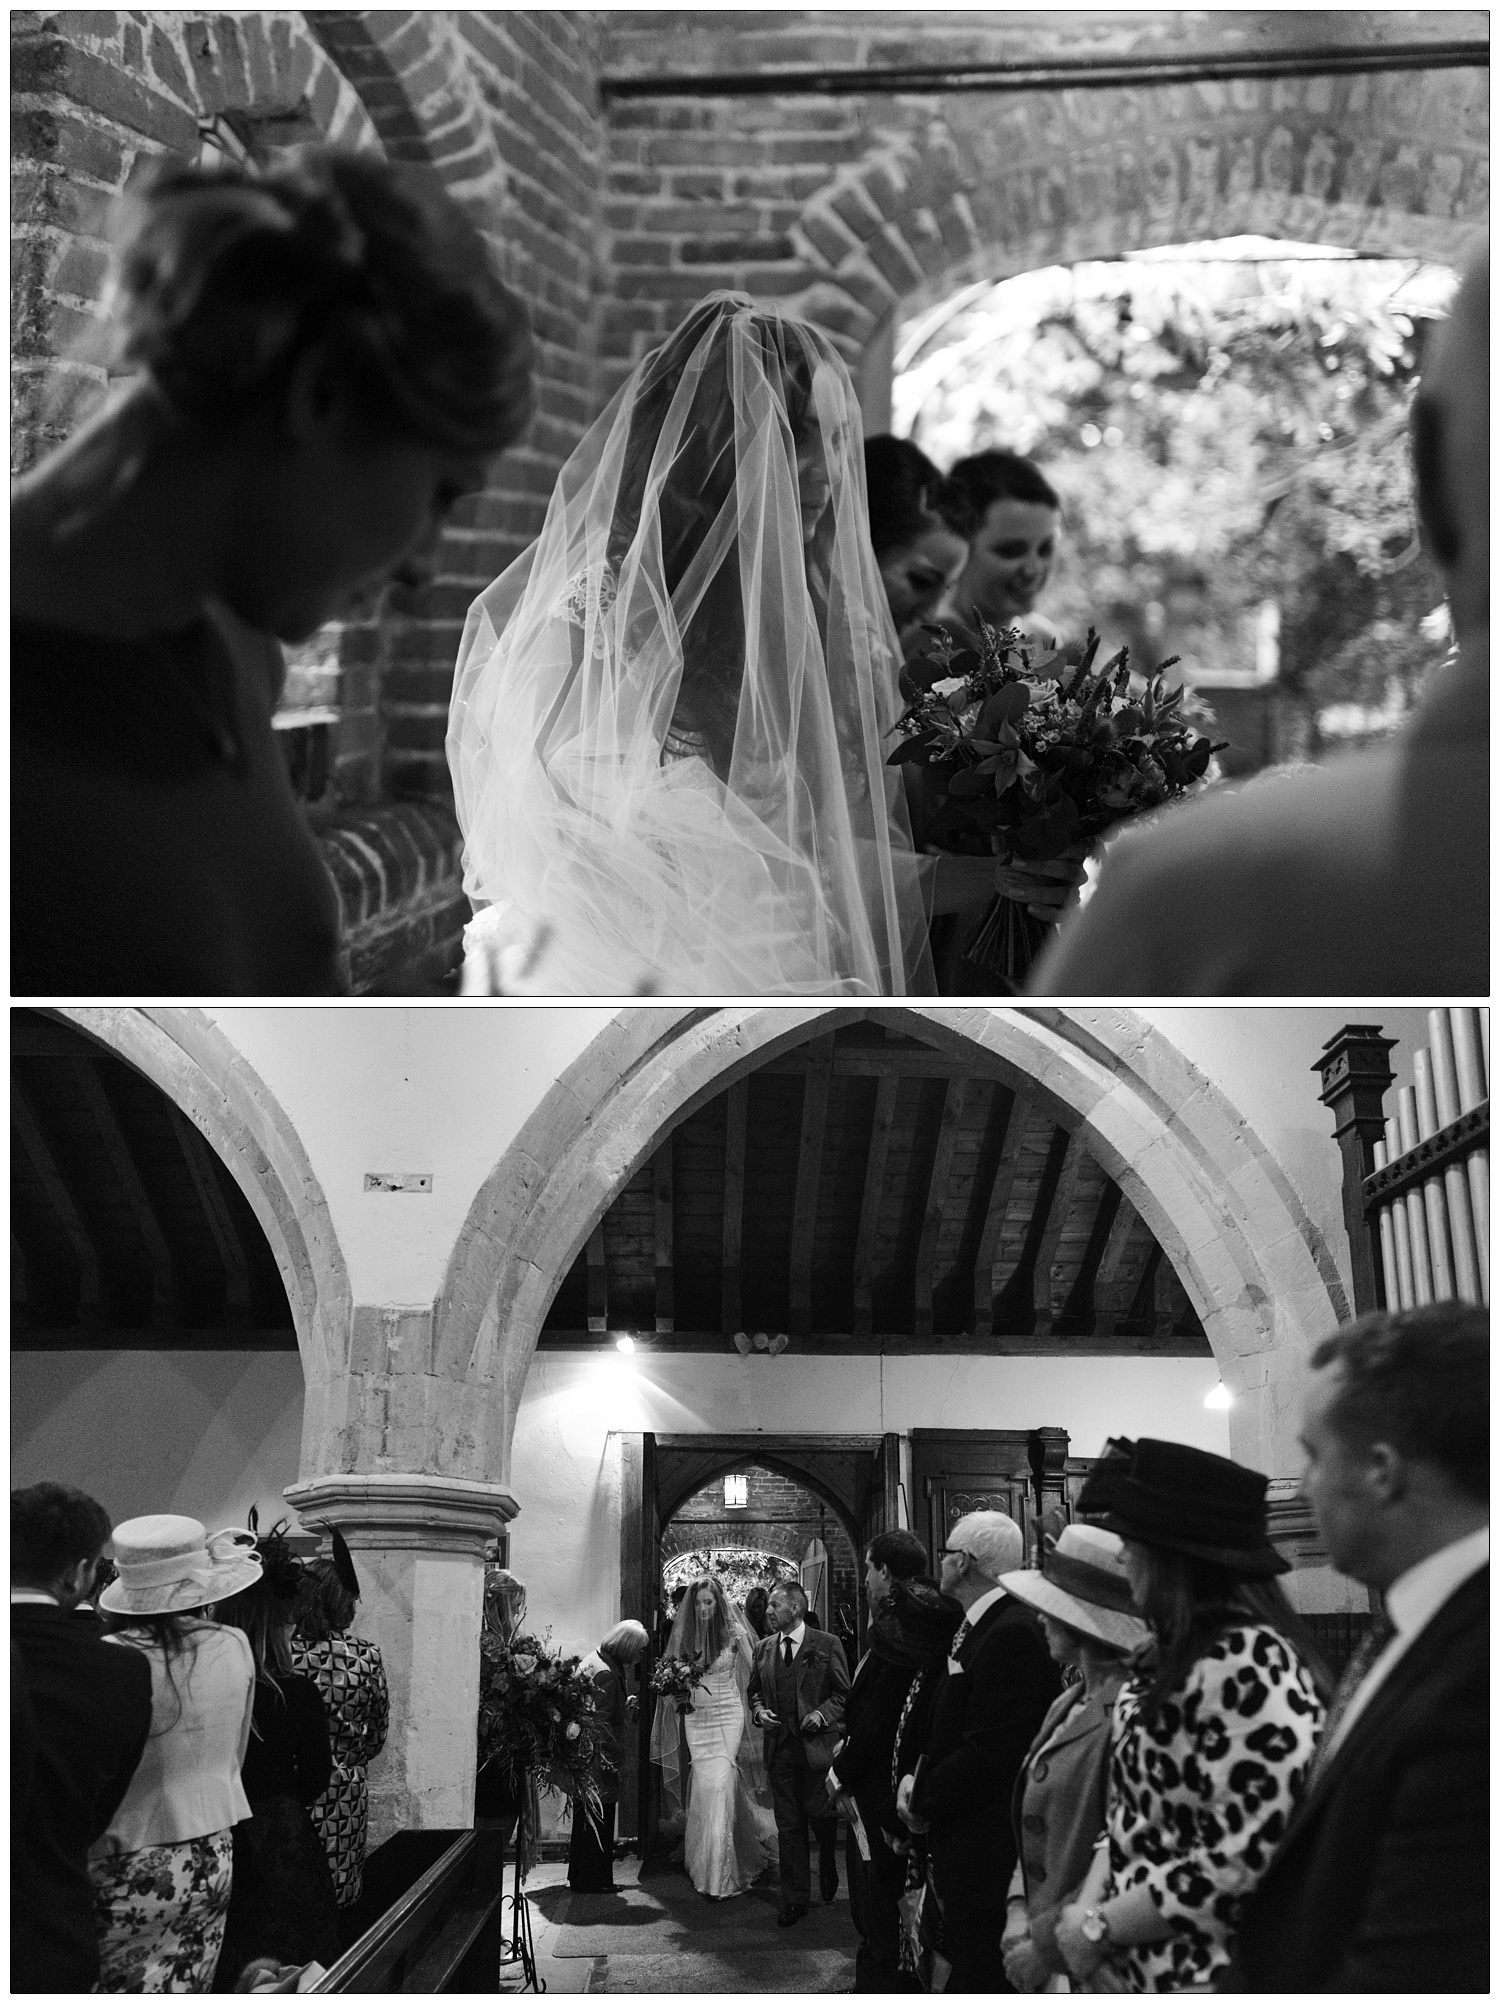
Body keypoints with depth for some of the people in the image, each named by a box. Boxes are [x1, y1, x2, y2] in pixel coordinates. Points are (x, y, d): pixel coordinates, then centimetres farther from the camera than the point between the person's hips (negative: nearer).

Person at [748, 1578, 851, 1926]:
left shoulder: (827, 1645, -3)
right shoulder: (763, 1649, 10)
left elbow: (845, 1694, 0)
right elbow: (754, 1690, 20)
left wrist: (822, 1714, -15)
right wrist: (759, 1711, 0)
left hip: (817, 1745, -3)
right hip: (780, 1748, 4)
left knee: (820, 1815, 2)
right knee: (788, 1825, 5)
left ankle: (829, 1871, 34)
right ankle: (795, 1900, 13)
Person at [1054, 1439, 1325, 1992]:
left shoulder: (1249, 1662, -21)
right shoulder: (1175, 1658, 7)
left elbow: (1249, 1859, -26)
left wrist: (1100, 1927, -16)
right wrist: (1088, 1902, -5)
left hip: (1202, 1973, -8)